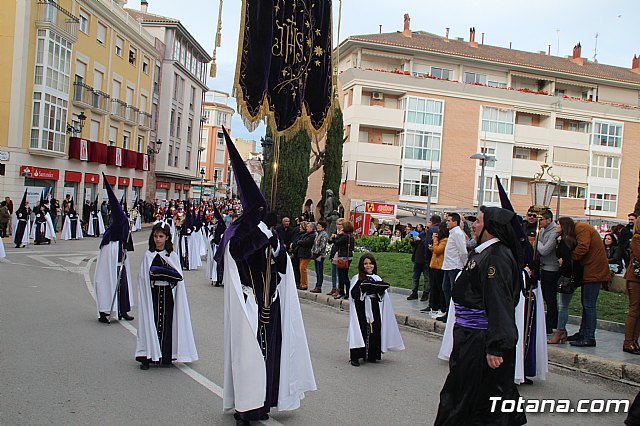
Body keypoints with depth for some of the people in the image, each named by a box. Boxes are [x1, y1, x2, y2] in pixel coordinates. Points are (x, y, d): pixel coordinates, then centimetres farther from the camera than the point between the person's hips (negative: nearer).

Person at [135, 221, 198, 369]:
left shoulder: (173, 256, 6)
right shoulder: (148, 255, 4)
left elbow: (178, 277, 5)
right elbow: (143, 278, 2)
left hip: (168, 294, 1)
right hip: (153, 293, -1)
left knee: (167, 323, 2)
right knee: (151, 322, -3)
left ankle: (166, 357, 11)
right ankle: (147, 357, 5)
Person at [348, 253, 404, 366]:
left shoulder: (377, 279, 12)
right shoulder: (356, 279, 1)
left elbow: (383, 296, 10)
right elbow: (353, 294, -10)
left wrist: (379, 290, -9)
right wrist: (362, 289, -22)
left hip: (374, 310, 4)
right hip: (361, 309, -3)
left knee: (374, 330, 2)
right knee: (361, 330, -7)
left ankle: (371, 355, 16)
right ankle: (355, 357, 1)